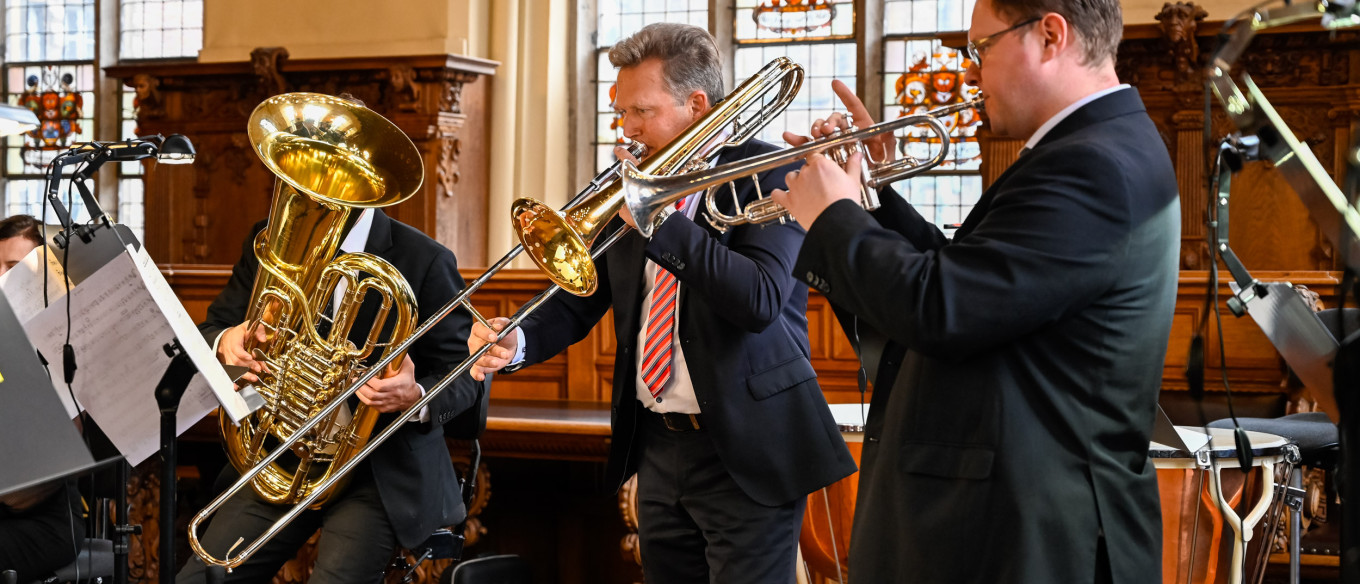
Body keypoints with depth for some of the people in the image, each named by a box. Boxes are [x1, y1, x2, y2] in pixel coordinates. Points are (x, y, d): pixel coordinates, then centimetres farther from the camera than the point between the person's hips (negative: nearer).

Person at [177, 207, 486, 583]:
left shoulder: (425, 262, -9)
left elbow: (466, 377, -5)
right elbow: (206, 335, 9)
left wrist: (415, 398, -27)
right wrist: (225, 343, -17)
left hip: (382, 470, -4)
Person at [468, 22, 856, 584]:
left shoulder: (770, 175, -9)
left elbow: (760, 300, -24)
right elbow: (579, 301, 11)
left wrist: (655, 219, -21)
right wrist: (517, 340, -9)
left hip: (745, 453, -6)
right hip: (656, 448, 6)